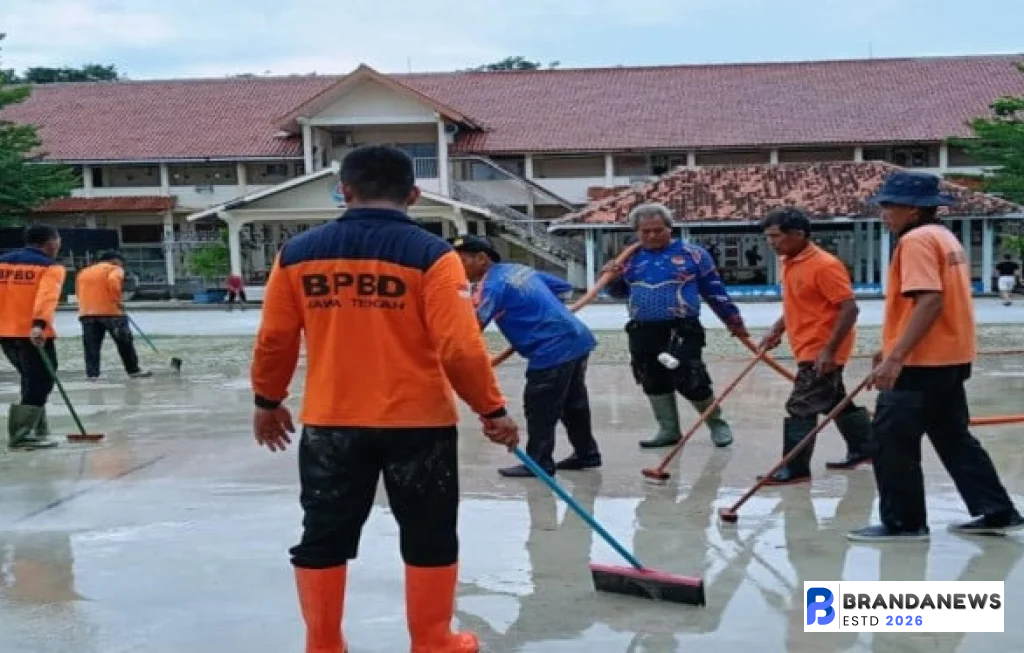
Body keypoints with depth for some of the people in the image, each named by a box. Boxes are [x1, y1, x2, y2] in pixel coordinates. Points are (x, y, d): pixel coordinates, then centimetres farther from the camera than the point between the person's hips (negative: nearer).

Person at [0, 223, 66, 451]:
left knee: (32, 382, 21)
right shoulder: (51, 267, -6)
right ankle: (20, 436, -4)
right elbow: (47, 296, -22)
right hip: (34, 334, -7)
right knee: (40, 384, 1)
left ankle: (37, 431, 26)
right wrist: (39, 324, -33)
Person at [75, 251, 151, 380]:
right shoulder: (114, 269, 2)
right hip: (110, 311, -5)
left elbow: (78, 292, 20)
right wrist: (118, 300, -14)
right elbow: (113, 280, -19)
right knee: (125, 343, 5)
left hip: (86, 313, 5)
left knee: (91, 346, 4)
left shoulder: (84, 272, 23)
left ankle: (92, 373, -2)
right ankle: (134, 370, 10)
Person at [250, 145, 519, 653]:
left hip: (330, 424, 3)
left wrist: (268, 402, 20)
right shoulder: (430, 254, -11)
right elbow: (460, 348, -16)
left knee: (323, 539, 17)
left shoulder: (297, 253, 0)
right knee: (429, 538, 14)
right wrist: (492, 410, -3)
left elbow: (274, 341, 4)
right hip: (418, 422, -2)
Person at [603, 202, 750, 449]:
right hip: (642, 332, 5)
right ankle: (669, 430, 26)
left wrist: (733, 320, 7)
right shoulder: (632, 258, 11)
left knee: (690, 381, -7)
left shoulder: (692, 253, 0)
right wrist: (613, 278, -2)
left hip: (682, 330, -5)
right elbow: (620, 292, 21)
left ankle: (717, 424, 16)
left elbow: (714, 290, 5)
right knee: (654, 383, 11)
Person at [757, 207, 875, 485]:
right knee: (835, 403, 20)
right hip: (809, 349, 10)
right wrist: (777, 330, 11)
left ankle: (796, 469, 0)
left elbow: (849, 309, -22)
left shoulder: (824, 265, -21)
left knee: (801, 408, -7)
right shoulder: (791, 263, 8)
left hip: (820, 352, -10)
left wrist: (828, 350, -26)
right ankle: (864, 449, 35)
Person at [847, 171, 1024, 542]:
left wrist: (895, 357, -28)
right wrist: (893, 347, 26)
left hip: (921, 363, -10)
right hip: (949, 359, 10)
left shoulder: (916, 240, -15)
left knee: (893, 441, -2)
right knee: (955, 440, 17)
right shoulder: (944, 236, 17)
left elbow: (930, 302, -26)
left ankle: (903, 522, 4)